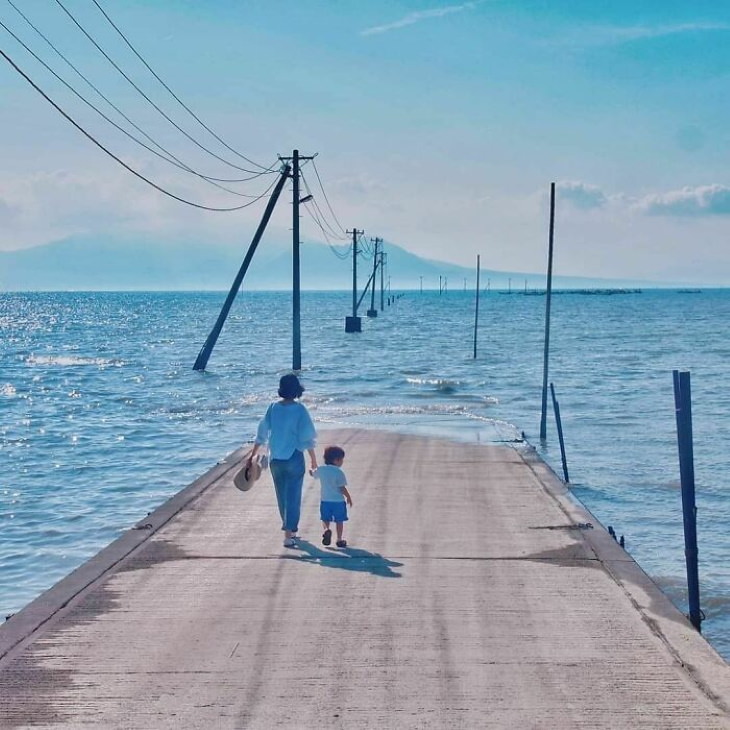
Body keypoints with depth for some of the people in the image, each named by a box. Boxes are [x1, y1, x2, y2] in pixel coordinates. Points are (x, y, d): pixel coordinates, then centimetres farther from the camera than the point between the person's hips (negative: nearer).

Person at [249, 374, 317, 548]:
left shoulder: (273, 408, -1)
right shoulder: (299, 409, -11)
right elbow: (307, 437, -10)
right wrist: (313, 459, 0)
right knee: (293, 496, 1)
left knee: (282, 497, 17)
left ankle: (290, 530, 32)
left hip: (275, 459, 4)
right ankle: (288, 534, -7)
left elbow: (261, 433, 4)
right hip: (294, 458, -4)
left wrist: (253, 454, 12)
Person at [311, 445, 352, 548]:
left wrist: (312, 470, 45)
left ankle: (326, 529, -16)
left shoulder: (321, 470, 0)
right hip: (338, 501, -3)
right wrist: (348, 497, -2)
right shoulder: (339, 472, -15)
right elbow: (342, 488, -17)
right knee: (339, 521, 9)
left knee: (325, 519, 13)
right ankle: (339, 540, 13)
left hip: (325, 500, 3)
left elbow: (313, 474, 21)